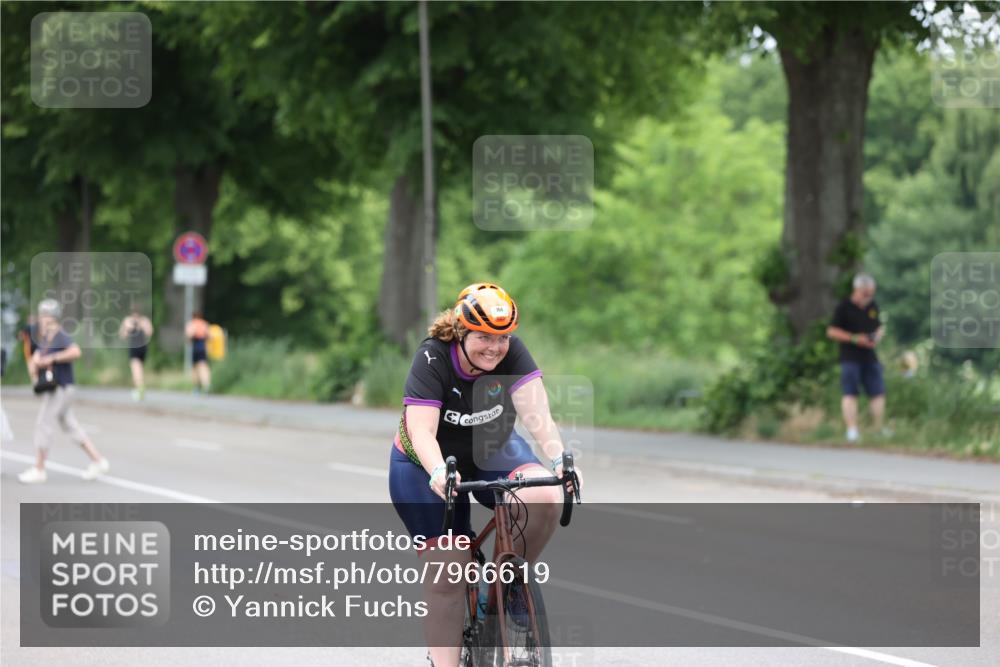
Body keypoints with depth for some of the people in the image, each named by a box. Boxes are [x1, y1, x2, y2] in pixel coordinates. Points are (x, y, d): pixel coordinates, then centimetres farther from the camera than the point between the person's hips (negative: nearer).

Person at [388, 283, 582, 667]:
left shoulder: (512, 353, -19)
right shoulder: (432, 359, -26)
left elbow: (536, 413, -29)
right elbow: (421, 430, -35)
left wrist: (558, 459, -46)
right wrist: (439, 473, -54)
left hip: (493, 453, 2)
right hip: (427, 466, -2)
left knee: (544, 497, -28)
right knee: (447, 573, -12)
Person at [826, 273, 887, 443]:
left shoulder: (873, 307, 12)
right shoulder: (843, 308, -6)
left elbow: (880, 327, 23)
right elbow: (832, 331, -7)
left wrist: (878, 336, -2)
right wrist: (855, 338, -15)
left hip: (870, 357, 5)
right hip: (850, 357, -5)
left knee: (878, 392, 4)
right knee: (850, 394, -9)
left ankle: (879, 428, 17)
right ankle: (852, 430, -9)